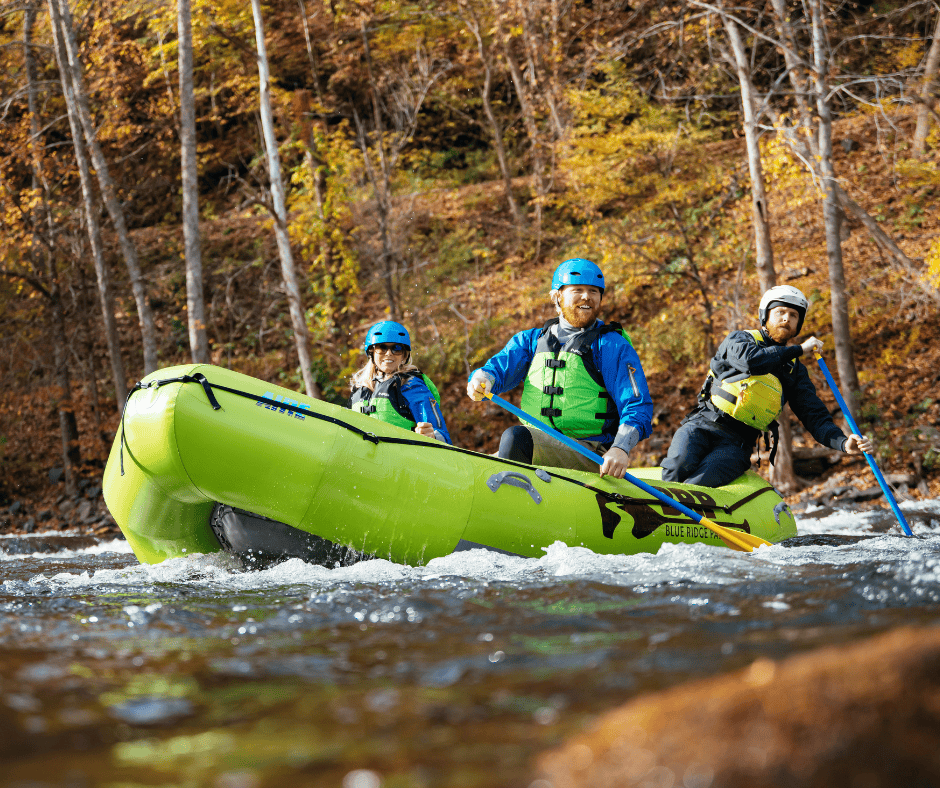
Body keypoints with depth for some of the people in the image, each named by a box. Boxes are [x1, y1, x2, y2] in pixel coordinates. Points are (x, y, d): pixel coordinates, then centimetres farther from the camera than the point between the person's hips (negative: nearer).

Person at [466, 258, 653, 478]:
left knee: (515, 437, -31)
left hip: (591, 457, -6)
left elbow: (638, 409, -8)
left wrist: (621, 450, -27)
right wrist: (482, 379, -22)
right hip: (536, 446, 6)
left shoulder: (612, 346, 1)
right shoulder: (532, 340, 17)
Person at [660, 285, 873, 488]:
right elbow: (750, 361, -15)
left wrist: (843, 443, -11)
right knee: (679, 465, -32)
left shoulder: (795, 371, 18)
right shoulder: (738, 339, 10)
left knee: (696, 484, -30)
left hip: (736, 444, 1)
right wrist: (798, 350, -4)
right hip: (701, 426, -1)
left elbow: (815, 415, 10)